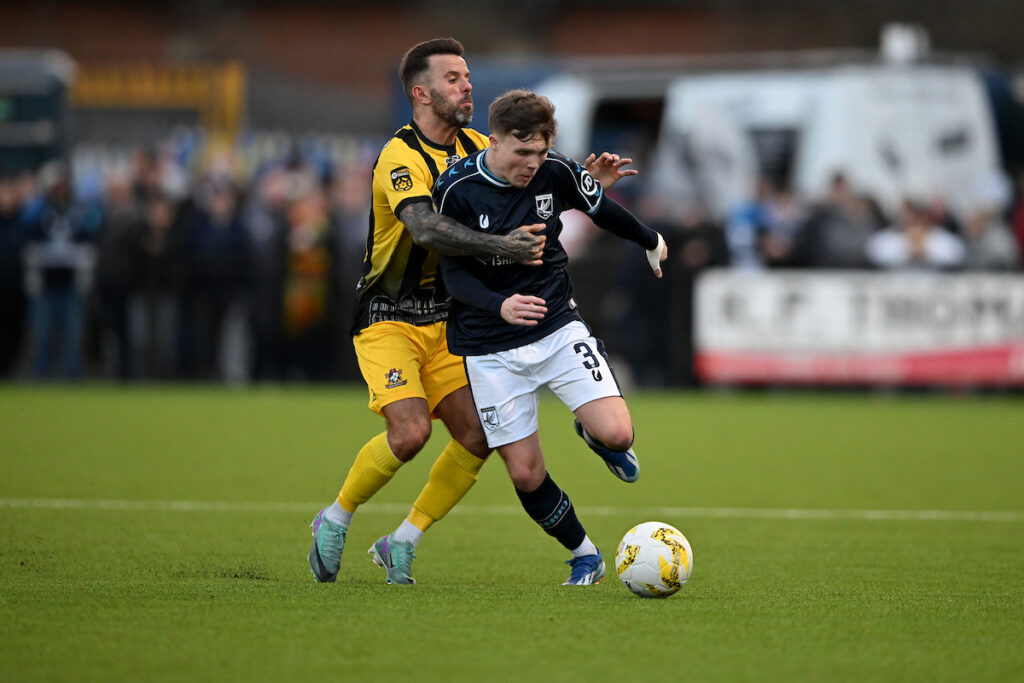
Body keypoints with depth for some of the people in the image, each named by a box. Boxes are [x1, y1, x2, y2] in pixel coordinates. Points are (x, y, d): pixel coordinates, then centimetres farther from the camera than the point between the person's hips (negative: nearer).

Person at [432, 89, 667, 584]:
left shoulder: (556, 173, -7)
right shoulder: (456, 189, -14)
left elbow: (602, 209, 13)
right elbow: (453, 273, -12)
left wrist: (651, 242, 30)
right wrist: (499, 305, -31)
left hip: (558, 327, 1)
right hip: (490, 349, -1)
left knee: (617, 434, -17)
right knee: (526, 473, -2)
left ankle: (593, 435, 22)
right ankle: (584, 556, 22)